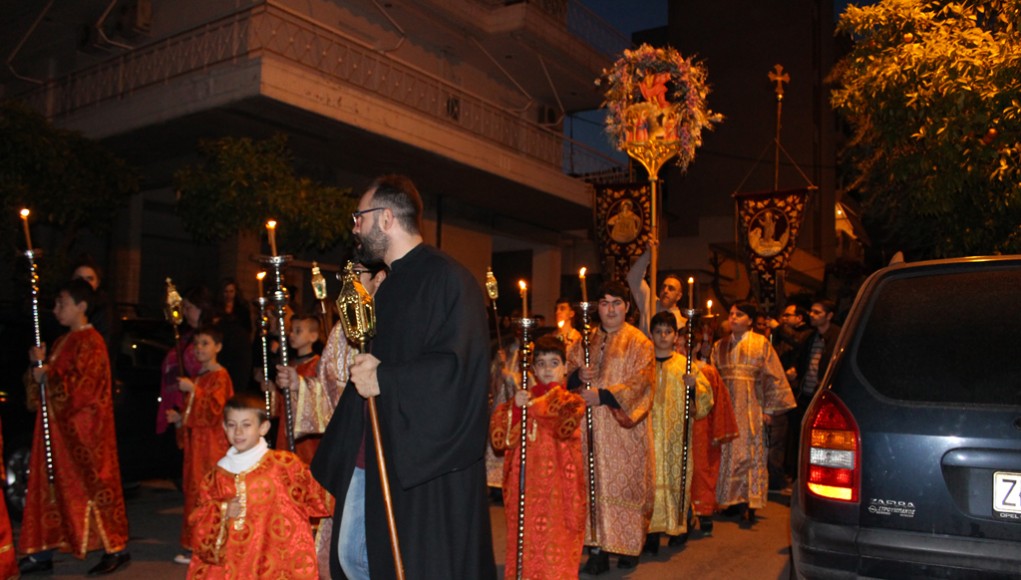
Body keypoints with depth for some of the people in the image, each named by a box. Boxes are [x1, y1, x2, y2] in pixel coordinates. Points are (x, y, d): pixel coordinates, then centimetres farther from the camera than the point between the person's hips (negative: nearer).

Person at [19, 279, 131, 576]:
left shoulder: (91, 343, -14)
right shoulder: (63, 342, 14)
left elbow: (75, 388, -20)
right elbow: (40, 381, 16)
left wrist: (43, 368, -10)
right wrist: (39, 367, -4)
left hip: (83, 432, -9)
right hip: (58, 429, 9)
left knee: (91, 487, -2)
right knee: (49, 486, 10)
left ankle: (117, 549, 8)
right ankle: (42, 553, 18)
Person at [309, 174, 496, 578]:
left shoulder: (446, 278, -14)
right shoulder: (390, 285, 15)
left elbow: (457, 366, -24)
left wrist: (383, 379, -20)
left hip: (424, 460, -9)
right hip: (373, 454, 10)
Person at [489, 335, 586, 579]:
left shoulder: (572, 402, 3)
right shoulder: (521, 398, 7)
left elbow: (563, 428, -20)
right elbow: (498, 438, -5)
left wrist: (531, 407, -18)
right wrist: (516, 409, -19)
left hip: (559, 484, -2)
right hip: (527, 484, 2)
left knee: (557, 539, 0)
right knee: (527, 540, 6)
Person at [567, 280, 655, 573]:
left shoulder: (639, 343, -1)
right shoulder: (587, 340, 13)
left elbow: (640, 382, -10)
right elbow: (568, 370, 14)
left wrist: (603, 395, -17)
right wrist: (578, 375, -9)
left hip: (623, 428, -3)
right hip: (591, 427, 4)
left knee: (625, 484, -1)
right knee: (594, 483, 1)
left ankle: (629, 545, 14)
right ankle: (597, 547, 6)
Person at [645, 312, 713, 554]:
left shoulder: (686, 364, 7)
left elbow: (706, 398, 3)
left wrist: (694, 386, -15)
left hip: (677, 433, 0)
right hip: (649, 432, 0)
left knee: (677, 477, 2)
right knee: (651, 477, -4)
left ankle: (678, 525, 17)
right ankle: (653, 530, 1)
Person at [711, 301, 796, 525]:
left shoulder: (761, 344, 0)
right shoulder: (720, 346, 12)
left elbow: (773, 378, -2)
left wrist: (769, 409, -5)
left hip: (750, 407, -4)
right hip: (726, 406, 4)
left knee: (749, 453, -3)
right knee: (728, 453, 4)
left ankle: (748, 505, 3)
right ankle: (735, 501, 13)